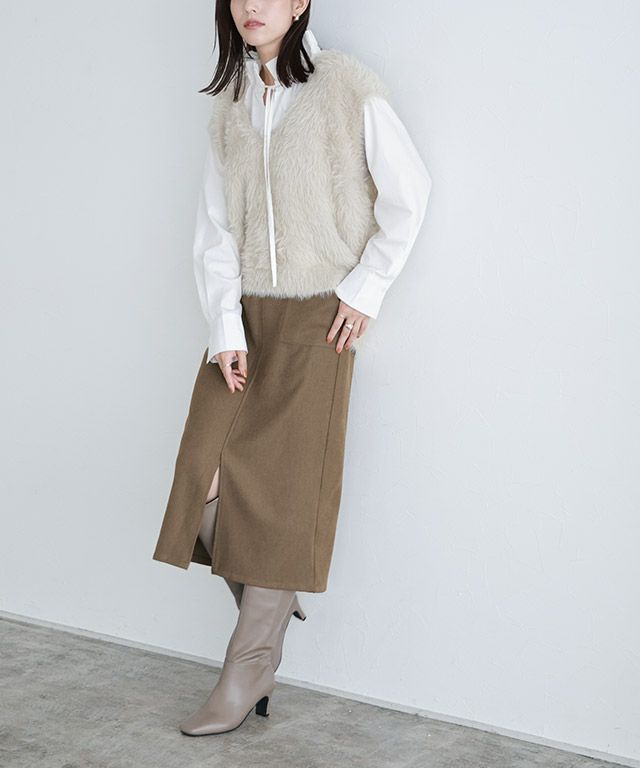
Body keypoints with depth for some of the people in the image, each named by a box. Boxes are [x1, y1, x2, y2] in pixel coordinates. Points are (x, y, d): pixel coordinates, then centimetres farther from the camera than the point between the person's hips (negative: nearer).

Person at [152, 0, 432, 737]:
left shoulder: (346, 85, -5)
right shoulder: (229, 103, 10)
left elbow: (408, 190, -3)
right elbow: (215, 228, 4)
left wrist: (367, 286, -6)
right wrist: (225, 328, -6)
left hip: (318, 318, -4)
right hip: (245, 316, 5)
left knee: (287, 489, -2)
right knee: (206, 475, -7)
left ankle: (248, 670, 8)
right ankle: (268, 605, 17)